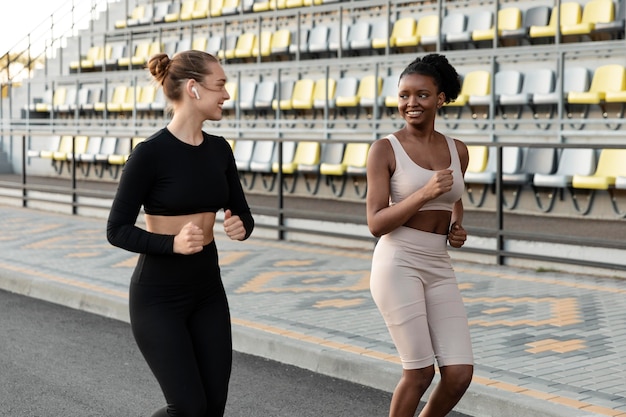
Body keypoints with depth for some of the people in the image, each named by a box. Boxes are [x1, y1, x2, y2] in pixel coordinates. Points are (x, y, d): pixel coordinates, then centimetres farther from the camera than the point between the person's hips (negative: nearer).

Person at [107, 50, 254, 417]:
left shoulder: (219, 150, 4)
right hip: (158, 294, -6)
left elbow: (243, 214, 10)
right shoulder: (150, 153, -16)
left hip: (208, 290, 6)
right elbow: (118, 230, -14)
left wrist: (240, 227, -14)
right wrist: (173, 243, -28)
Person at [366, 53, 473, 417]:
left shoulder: (458, 151, 8)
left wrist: (457, 227, 6)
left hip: (439, 268, 5)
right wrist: (425, 193, -21)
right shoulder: (386, 149, -6)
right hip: (398, 264, -5)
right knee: (420, 372, -3)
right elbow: (376, 223, -10)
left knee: (460, 373, 0)